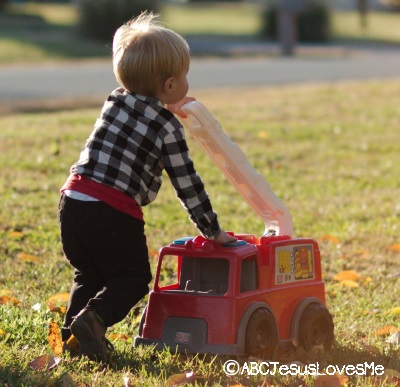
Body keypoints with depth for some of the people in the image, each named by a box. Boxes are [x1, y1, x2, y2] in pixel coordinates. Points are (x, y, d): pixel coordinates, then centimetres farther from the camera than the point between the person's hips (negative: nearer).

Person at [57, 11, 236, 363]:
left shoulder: (115, 102, 12)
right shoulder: (168, 127, -2)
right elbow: (187, 184, 2)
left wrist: (166, 109, 42)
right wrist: (212, 231, 10)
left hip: (74, 201, 6)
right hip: (115, 215, -6)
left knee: (89, 274, 23)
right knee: (132, 277, 8)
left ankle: (72, 328, 11)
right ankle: (95, 317, -14)